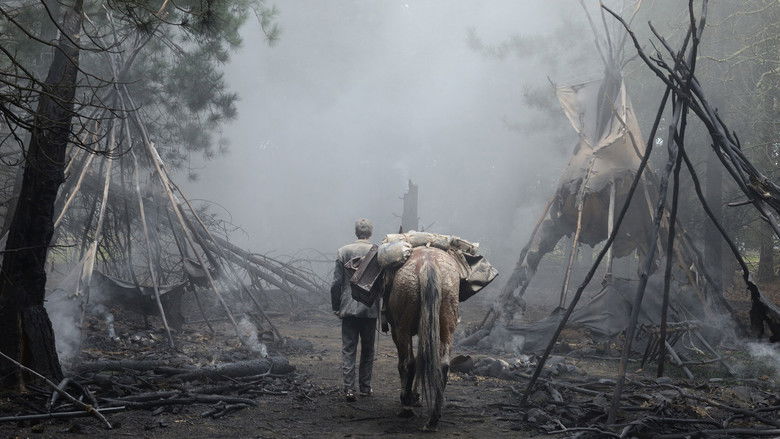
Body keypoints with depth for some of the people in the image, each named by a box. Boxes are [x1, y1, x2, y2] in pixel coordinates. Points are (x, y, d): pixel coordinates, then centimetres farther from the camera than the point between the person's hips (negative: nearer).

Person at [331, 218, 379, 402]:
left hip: (349, 308, 0)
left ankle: (349, 388, -6)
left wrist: (336, 307, 6)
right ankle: (365, 387, 18)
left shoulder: (343, 251, -2)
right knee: (368, 350, 12)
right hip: (370, 309, 0)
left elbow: (336, 283, -3)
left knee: (348, 349, 2)